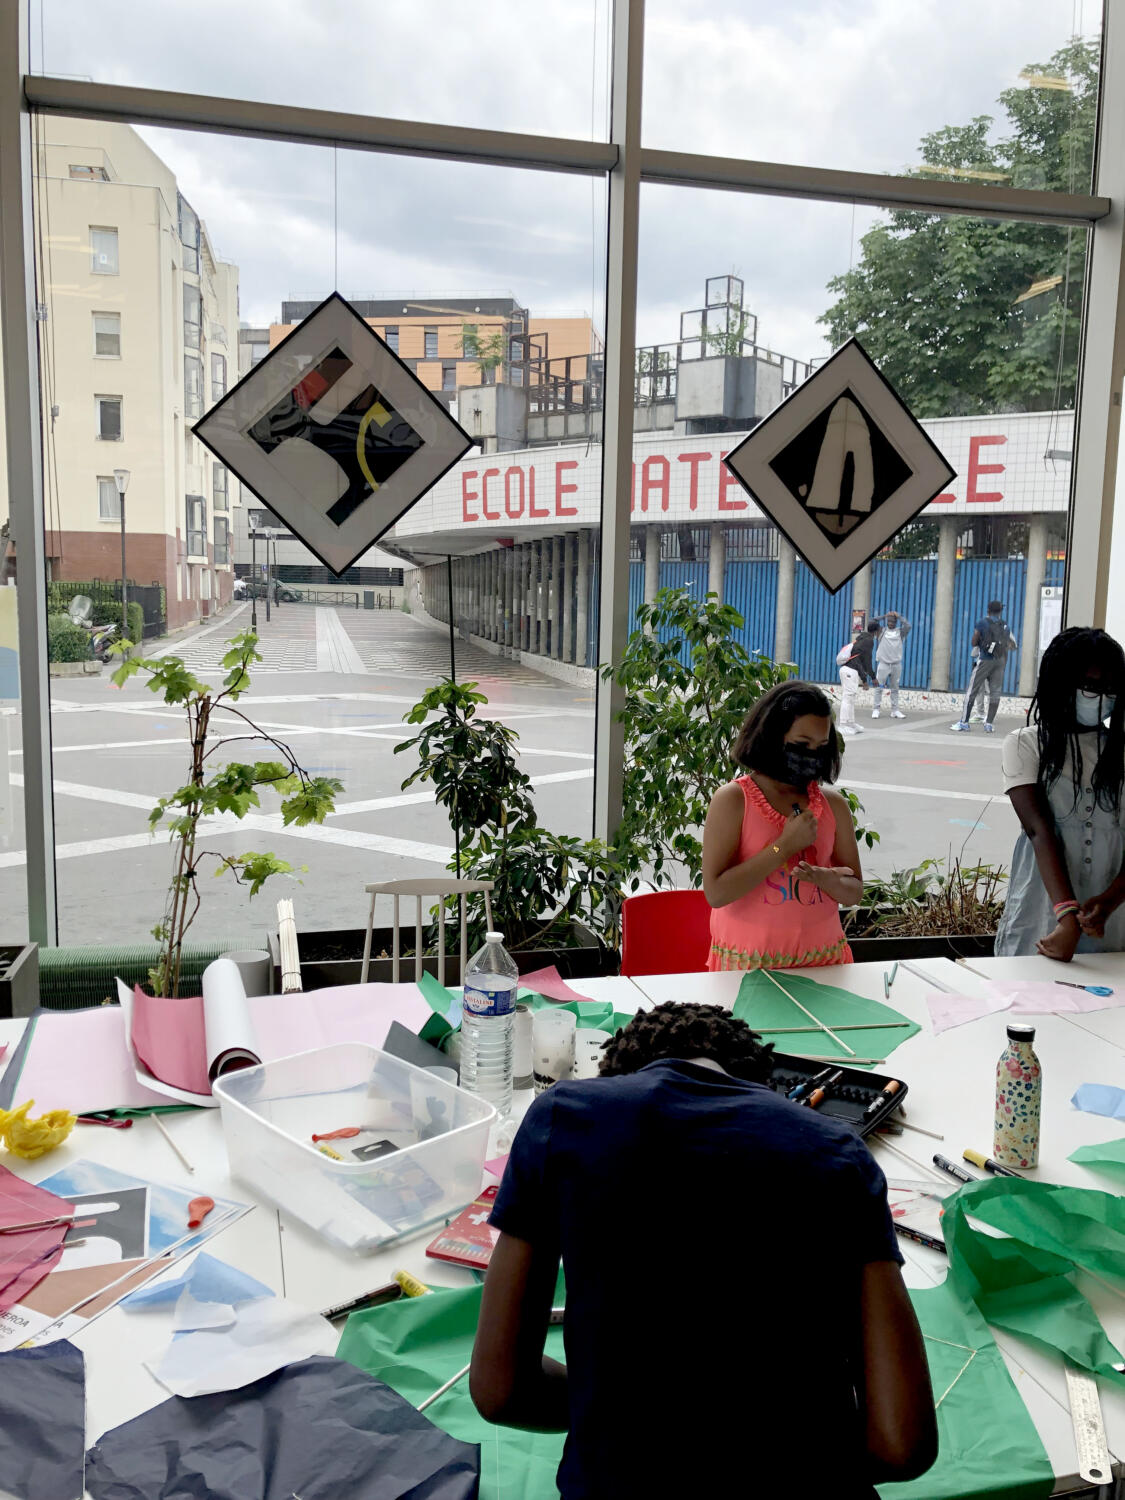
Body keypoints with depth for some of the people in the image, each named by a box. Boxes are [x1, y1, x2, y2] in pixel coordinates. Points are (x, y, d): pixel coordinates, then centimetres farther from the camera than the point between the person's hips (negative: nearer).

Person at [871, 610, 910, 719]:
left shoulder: (900, 632, 6)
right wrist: (884, 616, -1)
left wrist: (899, 616, -3)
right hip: (883, 664, -1)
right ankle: (876, 709, -1)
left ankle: (895, 710, 10)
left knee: (895, 688, 7)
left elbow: (908, 626, -11)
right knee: (879, 687, -4)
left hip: (896, 664, 1)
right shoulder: (882, 631, 5)